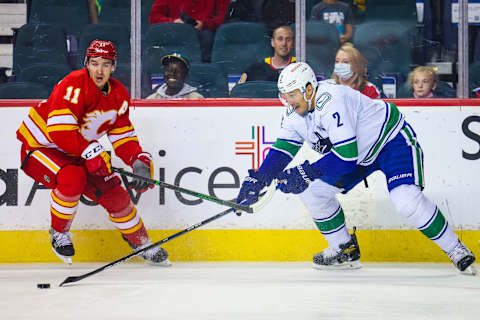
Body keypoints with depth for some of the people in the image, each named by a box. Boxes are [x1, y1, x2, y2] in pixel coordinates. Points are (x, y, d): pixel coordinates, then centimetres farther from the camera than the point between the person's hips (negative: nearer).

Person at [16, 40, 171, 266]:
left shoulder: (118, 94, -1)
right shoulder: (75, 84, -27)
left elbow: (123, 136, 4)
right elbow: (58, 129, -35)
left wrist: (139, 161, -13)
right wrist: (90, 152, -37)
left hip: (76, 156, 7)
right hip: (39, 148, -7)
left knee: (114, 193, 1)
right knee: (72, 178, -36)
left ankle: (141, 243, 23)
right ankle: (59, 232, -11)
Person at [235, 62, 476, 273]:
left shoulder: (331, 100, -34)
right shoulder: (295, 112, -7)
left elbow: (347, 153, -39)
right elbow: (284, 148, -3)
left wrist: (308, 173, -40)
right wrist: (258, 179, -17)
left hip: (393, 139, -9)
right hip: (362, 155, 9)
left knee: (406, 201, -28)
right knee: (312, 191, 0)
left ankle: (456, 249, -11)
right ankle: (345, 250, 15)